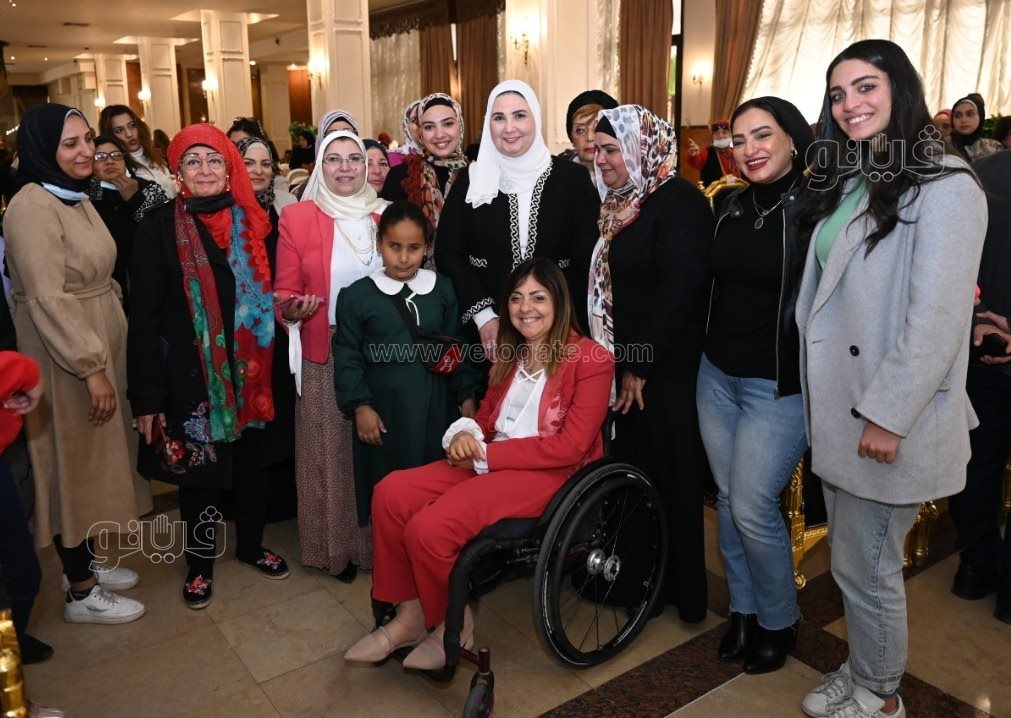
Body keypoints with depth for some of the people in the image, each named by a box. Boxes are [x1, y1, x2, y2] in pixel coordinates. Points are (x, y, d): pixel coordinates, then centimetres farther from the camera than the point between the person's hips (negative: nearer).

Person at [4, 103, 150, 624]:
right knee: (71, 466, 2)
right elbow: (47, 299, -23)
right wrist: (91, 367, -23)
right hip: (64, 359, -9)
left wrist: (102, 358, 13)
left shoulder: (76, 198, 11)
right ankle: (81, 593, 16)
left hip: (96, 348, 9)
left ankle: (86, 561, 34)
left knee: (92, 459, 17)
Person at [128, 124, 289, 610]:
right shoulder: (159, 229, -6)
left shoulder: (250, 223, 4)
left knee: (250, 461, 16)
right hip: (190, 374, -3)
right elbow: (145, 316, -8)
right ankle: (200, 562, 30)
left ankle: (251, 544, 37)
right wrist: (147, 396, -11)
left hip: (248, 370, 3)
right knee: (198, 469, 9)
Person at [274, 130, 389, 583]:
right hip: (325, 354, -1)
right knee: (330, 447, 7)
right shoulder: (296, 218, 0)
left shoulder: (387, 215, 6)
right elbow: (284, 292, 0)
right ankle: (335, 546, 24)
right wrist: (293, 309, -21)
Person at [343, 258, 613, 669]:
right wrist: (465, 432, -6)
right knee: (390, 494, -14)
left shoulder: (591, 360, -8)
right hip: (488, 463, 7)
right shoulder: (509, 354, 15)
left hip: (548, 475, -7)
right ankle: (410, 614, -2)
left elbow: (571, 446, -15)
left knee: (429, 527, -25)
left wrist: (486, 454, -15)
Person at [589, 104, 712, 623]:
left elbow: (678, 292, -20)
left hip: (666, 369, -8)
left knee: (670, 480, 4)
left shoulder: (679, 204, -13)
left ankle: (683, 593, 22)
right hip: (626, 365, 8)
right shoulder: (619, 204, 12)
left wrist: (639, 365, -17)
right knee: (630, 472, 14)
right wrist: (616, 359, 10)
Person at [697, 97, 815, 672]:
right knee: (727, 499, 13)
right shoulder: (731, 206, 6)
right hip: (716, 376, 6)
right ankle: (744, 609, 32)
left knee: (753, 508, -2)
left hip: (780, 386, -6)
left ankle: (779, 620, 24)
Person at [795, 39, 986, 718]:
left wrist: (889, 415, -20)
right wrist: (821, 398, 11)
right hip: (840, 410, 8)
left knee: (866, 568, 6)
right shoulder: (848, 183, 13)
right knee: (854, 560, 19)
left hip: (887, 419, -7)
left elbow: (936, 319, -20)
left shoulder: (943, 187, -13)